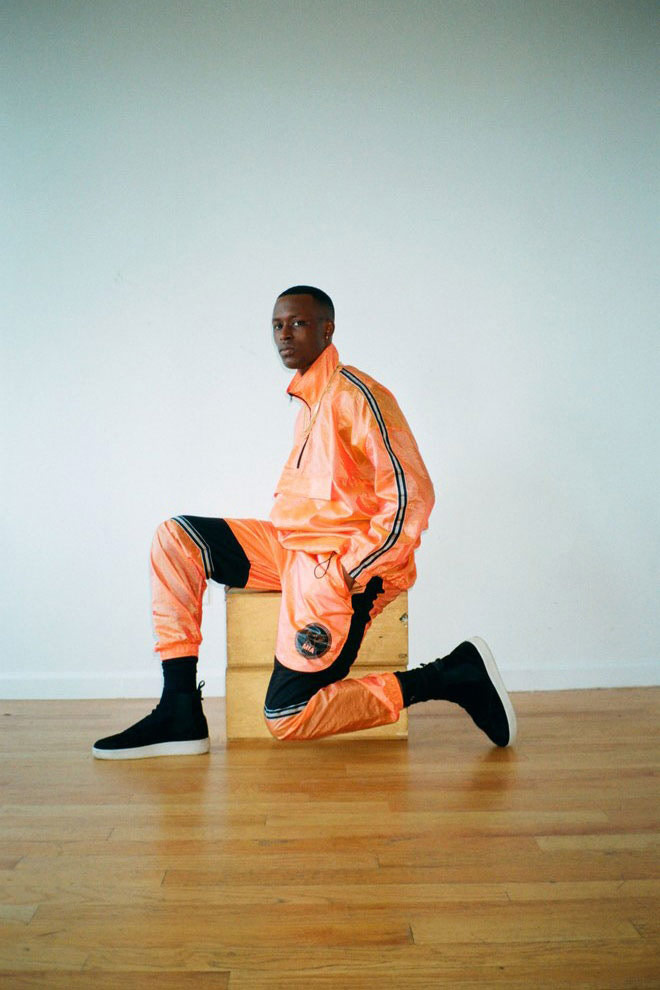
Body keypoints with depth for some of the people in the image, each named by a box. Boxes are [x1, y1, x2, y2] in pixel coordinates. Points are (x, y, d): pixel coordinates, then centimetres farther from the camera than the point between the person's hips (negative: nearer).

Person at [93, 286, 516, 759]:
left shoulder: (354, 392, -12)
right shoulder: (309, 399, 17)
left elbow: (410, 496, -18)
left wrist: (344, 574, -19)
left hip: (342, 563, -9)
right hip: (293, 544, 9)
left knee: (288, 719, -12)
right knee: (175, 537, -3)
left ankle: (449, 675, -2)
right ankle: (180, 713, -6)